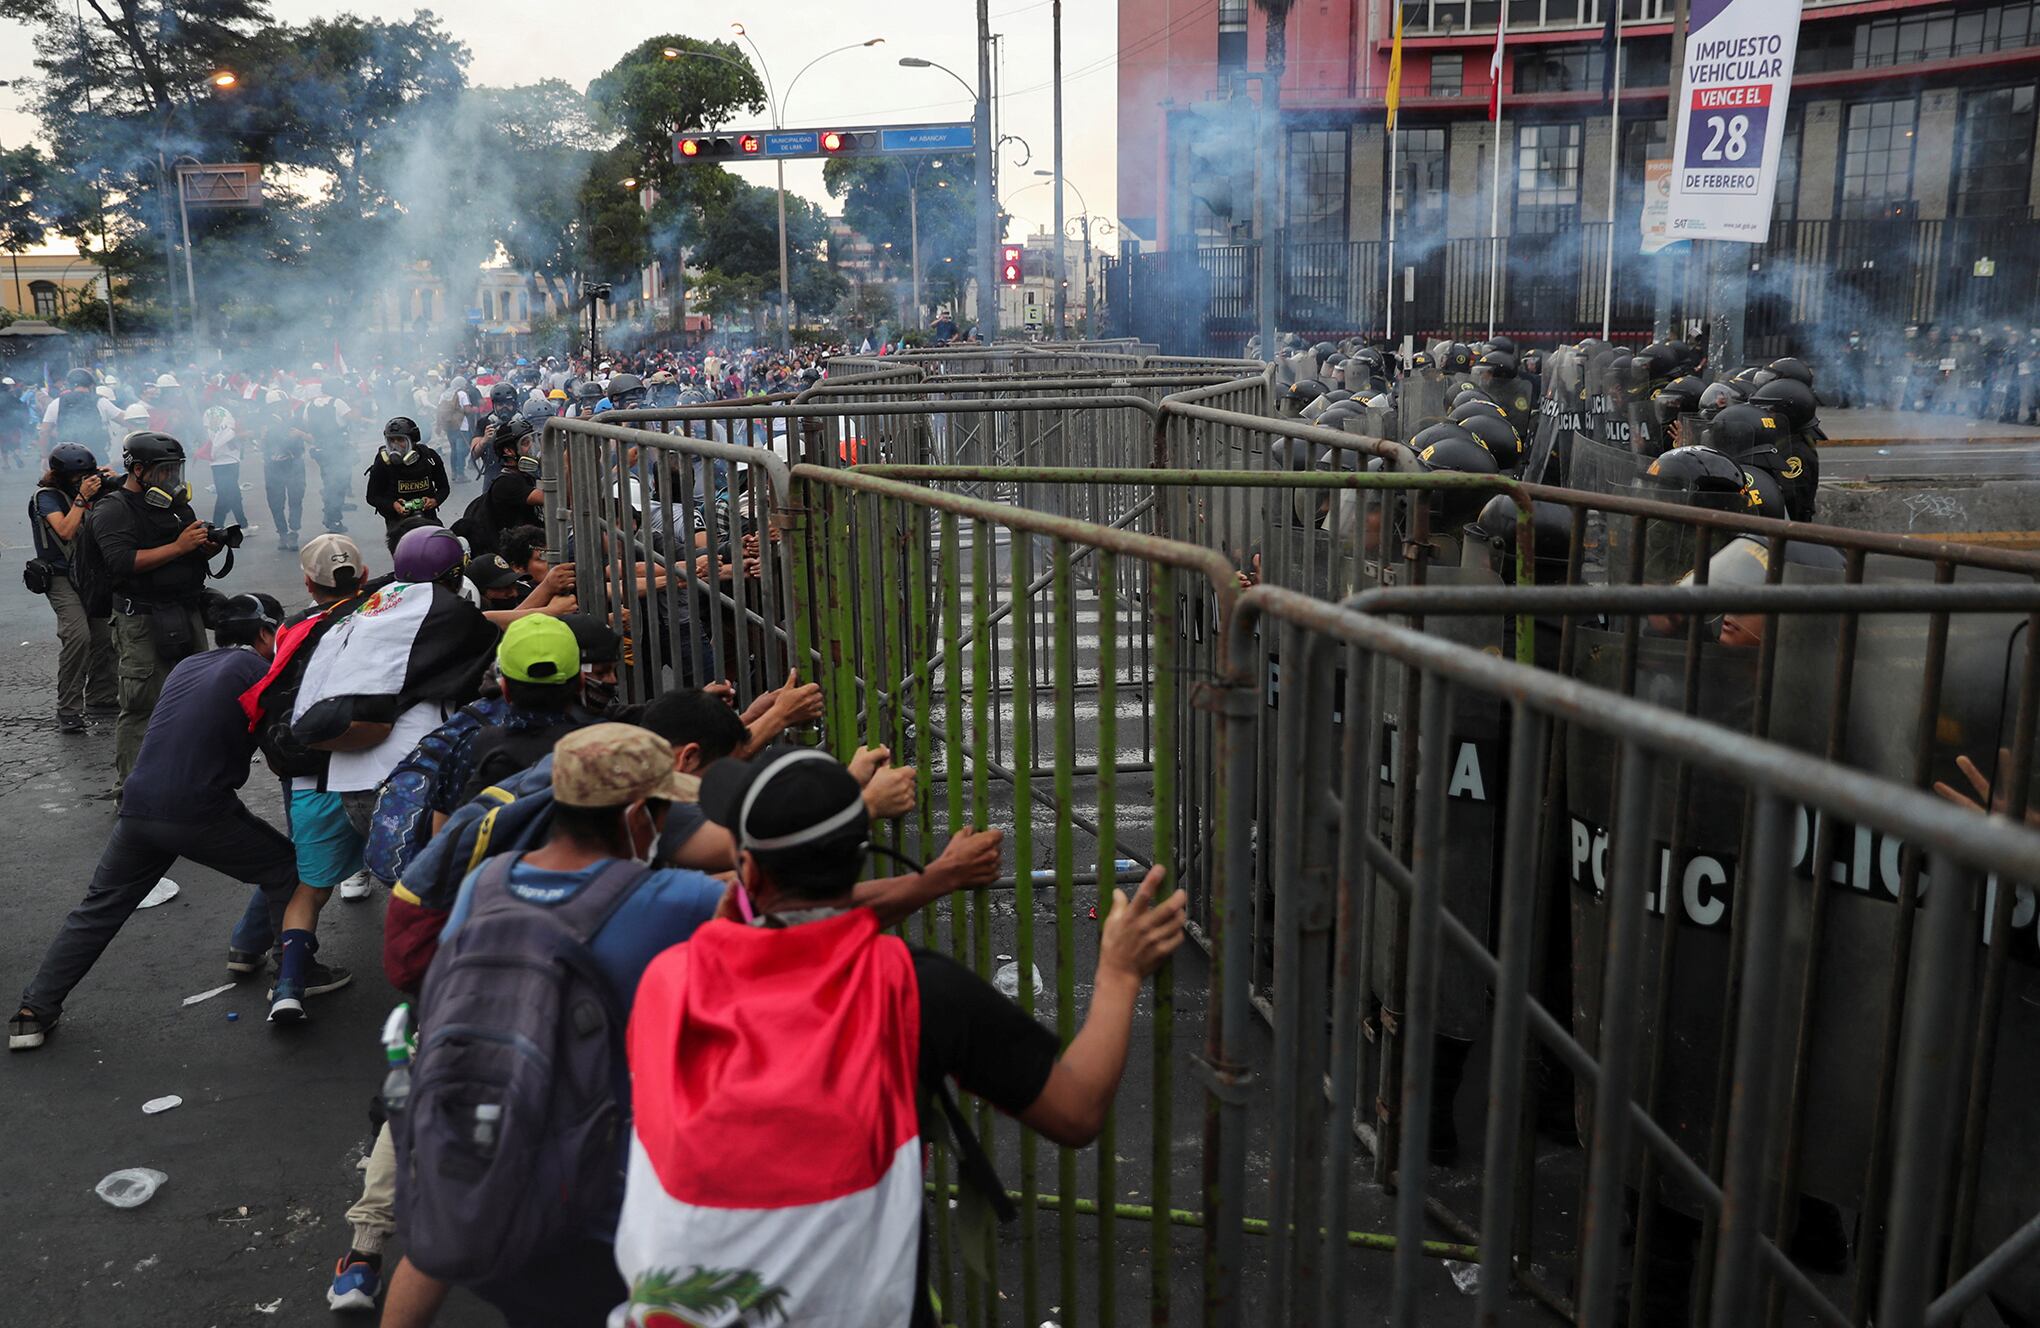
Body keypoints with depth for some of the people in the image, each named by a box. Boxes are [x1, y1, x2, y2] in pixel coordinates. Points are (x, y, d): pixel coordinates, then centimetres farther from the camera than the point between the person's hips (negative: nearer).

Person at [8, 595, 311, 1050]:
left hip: (138, 808, 6)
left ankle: (34, 1012, 20)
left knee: (98, 909, 20)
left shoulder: (186, 667, 20)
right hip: (201, 815, -6)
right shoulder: (255, 667, -2)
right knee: (285, 870, 12)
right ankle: (297, 976, 15)